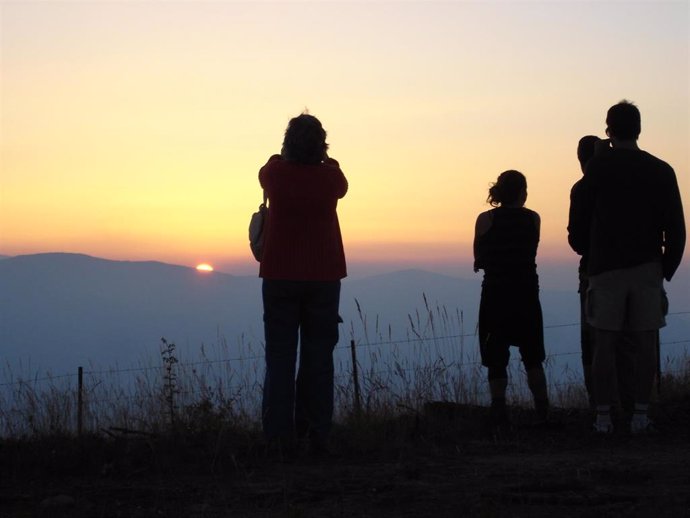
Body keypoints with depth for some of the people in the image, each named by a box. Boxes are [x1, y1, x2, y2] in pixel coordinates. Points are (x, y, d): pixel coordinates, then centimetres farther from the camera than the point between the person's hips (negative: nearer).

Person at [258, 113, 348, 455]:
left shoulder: (276, 174, -7)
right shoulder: (330, 176, -6)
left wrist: (287, 154, 30)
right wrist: (321, 157, 27)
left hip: (280, 277, 0)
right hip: (323, 277, 0)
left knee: (279, 357, 2)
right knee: (318, 359, 4)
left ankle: (281, 437, -3)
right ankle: (317, 435, 3)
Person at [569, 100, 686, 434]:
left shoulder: (598, 167, -2)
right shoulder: (660, 171, 3)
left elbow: (580, 222, -1)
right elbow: (675, 228, 3)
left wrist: (584, 251, 19)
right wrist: (666, 269, 14)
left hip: (606, 268, -1)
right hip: (647, 267, 2)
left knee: (604, 343, 2)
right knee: (644, 343, 4)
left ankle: (603, 417, 3)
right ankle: (641, 415, 4)